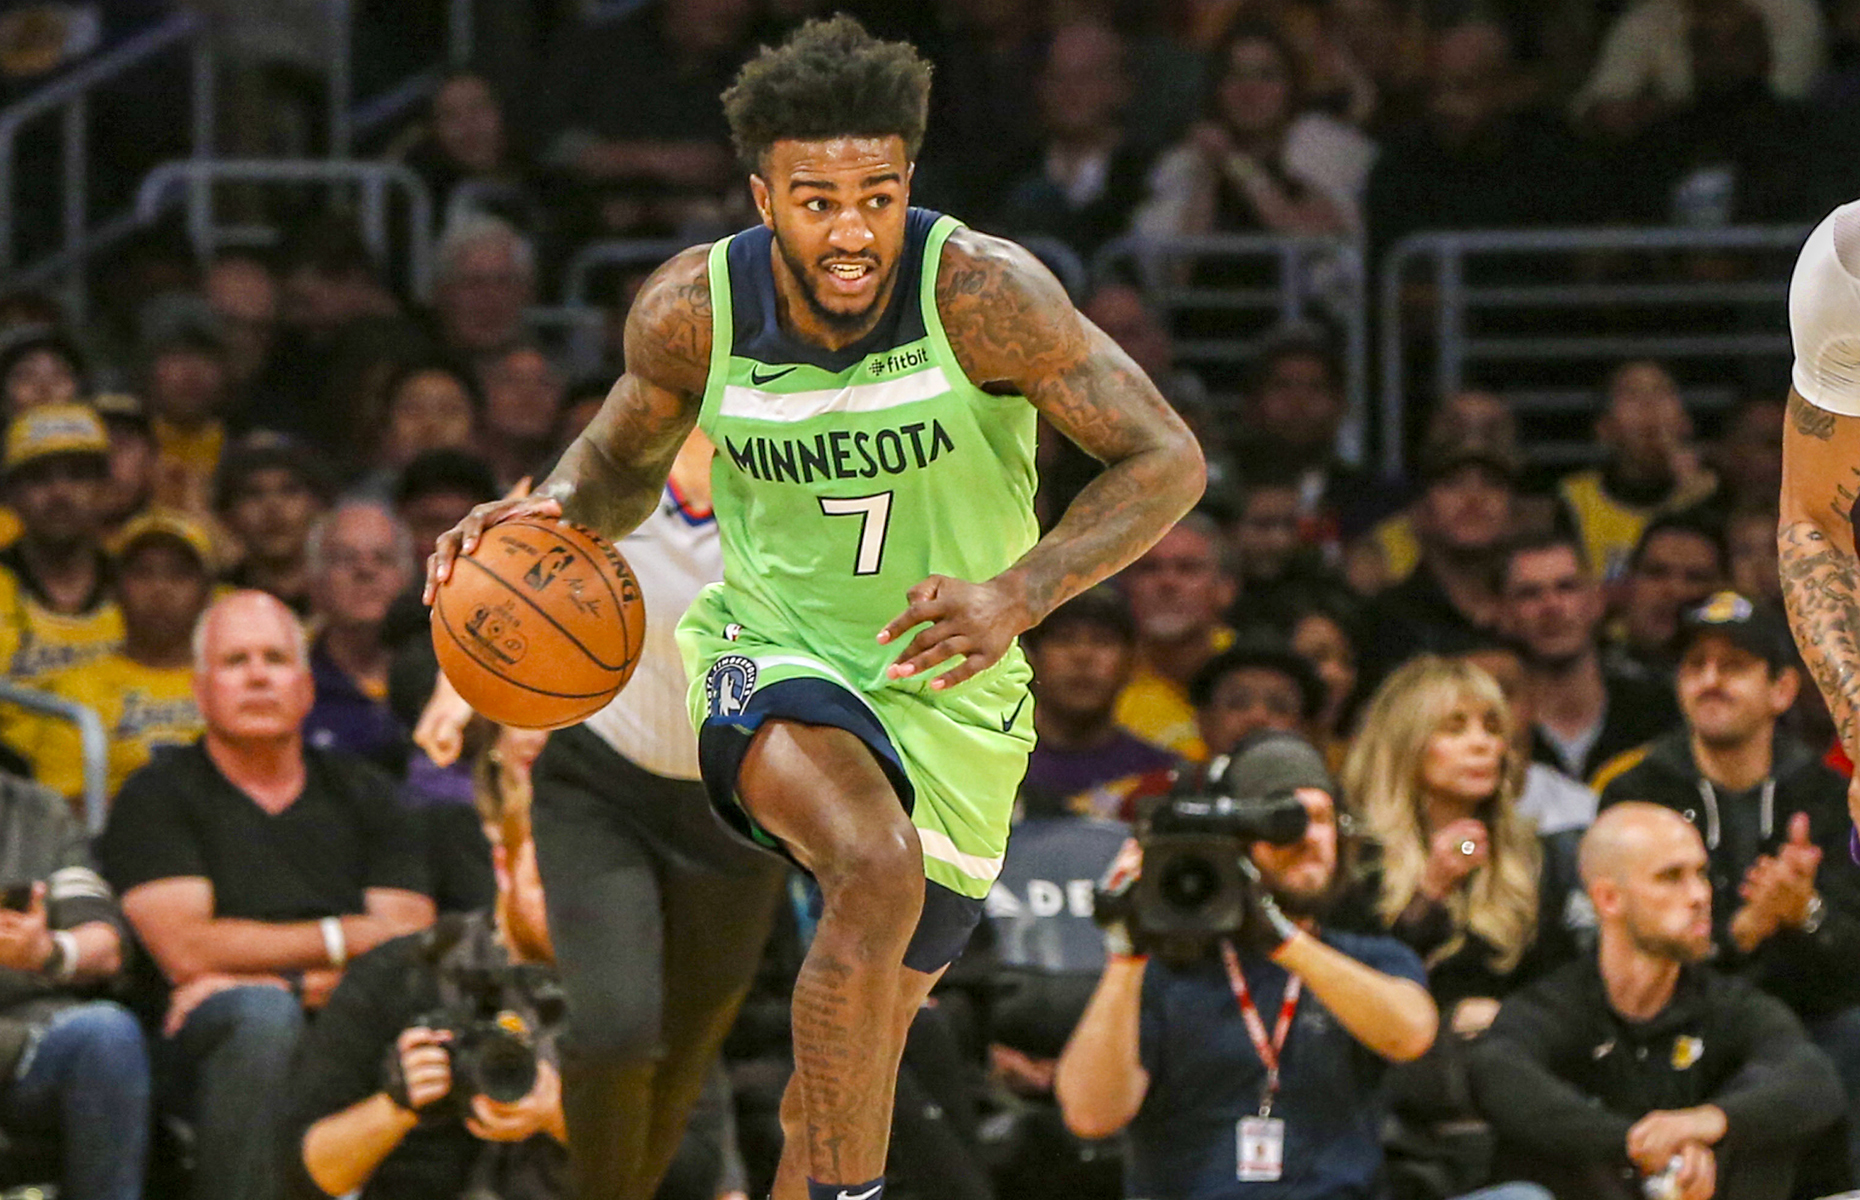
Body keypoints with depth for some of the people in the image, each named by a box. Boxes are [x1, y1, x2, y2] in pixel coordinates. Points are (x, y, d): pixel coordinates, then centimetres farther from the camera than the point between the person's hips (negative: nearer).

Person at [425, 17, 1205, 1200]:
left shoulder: (983, 293, -22)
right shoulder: (691, 311, -14)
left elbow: (1168, 460, -20)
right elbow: (627, 460, 7)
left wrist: (1017, 594, -34)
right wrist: (551, 508, -16)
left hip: (949, 690, 1)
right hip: (774, 658, -1)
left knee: (850, 1078, 11)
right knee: (877, 867, -34)